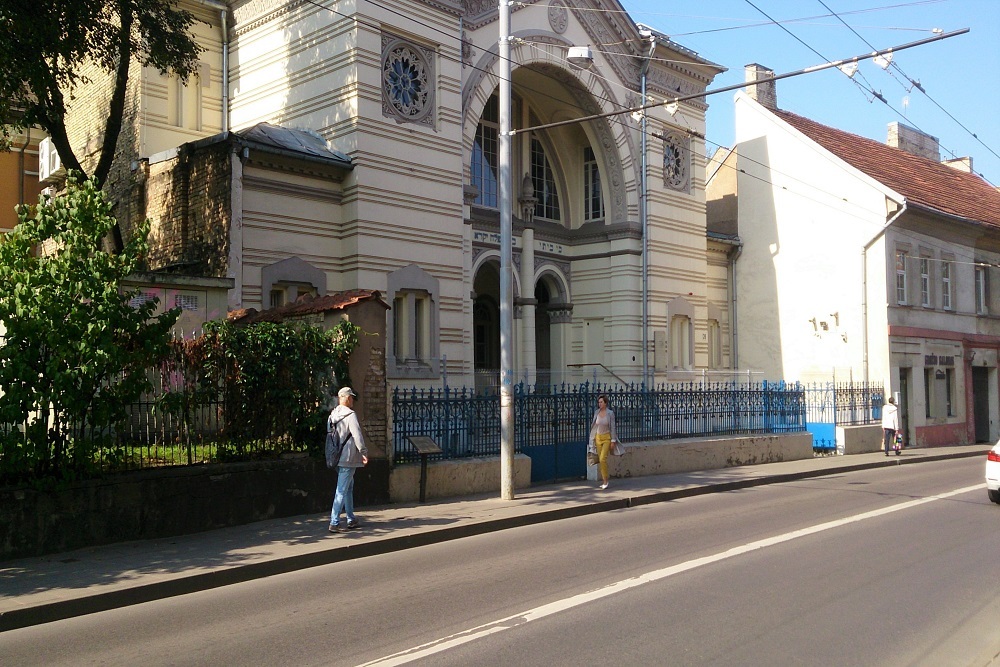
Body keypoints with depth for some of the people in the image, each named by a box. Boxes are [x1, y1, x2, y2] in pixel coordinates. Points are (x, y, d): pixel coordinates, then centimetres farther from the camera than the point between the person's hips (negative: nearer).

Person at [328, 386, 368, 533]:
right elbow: (357, 435, -17)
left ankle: (351, 520, 24)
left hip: (337, 458, 9)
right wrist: (364, 452, -10)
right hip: (348, 459, -9)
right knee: (342, 490, -6)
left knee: (349, 488, 18)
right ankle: (334, 523, -7)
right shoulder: (350, 415, -14)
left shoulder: (332, 415, 11)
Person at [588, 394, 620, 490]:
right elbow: (594, 426, 8)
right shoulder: (596, 412, 2)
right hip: (598, 438, 5)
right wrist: (593, 438, 7)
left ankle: (605, 480, -7)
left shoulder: (610, 413, -10)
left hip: (607, 438, -4)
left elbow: (613, 427, -9)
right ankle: (603, 481, 13)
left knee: (603, 459, -16)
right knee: (600, 460, 5)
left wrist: (613, 441, -12)